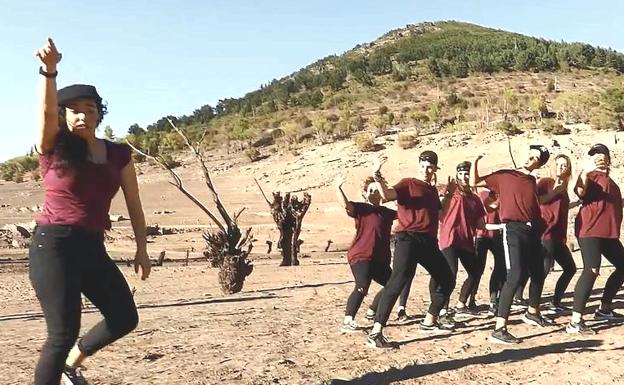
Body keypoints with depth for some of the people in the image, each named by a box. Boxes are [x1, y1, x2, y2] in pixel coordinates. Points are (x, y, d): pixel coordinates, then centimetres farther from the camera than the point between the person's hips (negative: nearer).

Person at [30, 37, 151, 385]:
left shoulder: (118, 154, 7)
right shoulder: (54, 147, -3)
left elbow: (134, 203, 10)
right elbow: (47, 111, -24)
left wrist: (142, 249, 8)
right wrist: (49, 70, -42)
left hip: (92, 247, 5)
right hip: (54, 244, -5)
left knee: (125, 318, 11)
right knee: (64, 332, -10)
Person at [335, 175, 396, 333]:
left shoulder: (386, 212, 14)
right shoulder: (361, 208, -5)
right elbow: (345, 204, -25)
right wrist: (338, 187, -35)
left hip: (381, 259, 8)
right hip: (361, 256, -8)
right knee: (362, 287, -25)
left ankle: (372, 312, 31)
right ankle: (347, 321, -24)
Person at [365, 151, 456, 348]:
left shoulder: (432, 190, 20)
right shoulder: (408, 184, -1)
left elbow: (438, 212, 34)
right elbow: (387, 195, -21)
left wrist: (448, 195, 24)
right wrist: (378, 177, -38)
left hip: (430, 242, 8)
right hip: (409, 239, -8)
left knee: (447, 280, 17)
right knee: (398, 281, -23)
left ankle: (429, 321, 32)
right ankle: (375, 333, -26)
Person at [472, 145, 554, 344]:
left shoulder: (532, 181, 15)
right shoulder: (504, 175, 1)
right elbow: (475, 182, 2)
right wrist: (475, 162, -10)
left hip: (533, 230, 7)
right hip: (514, 230, -7)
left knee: (538, 273, 19)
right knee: (515, 276, -19)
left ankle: (532, 313, 45)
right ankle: (499, 329, -20)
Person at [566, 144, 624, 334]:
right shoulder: (590, 175, -5)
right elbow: (580, 191, -28)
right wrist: (585, 172, -46)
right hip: (589, 231, -9)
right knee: (592, 271, -20)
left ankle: (604, 309, 30)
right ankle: (575, 322, -22)